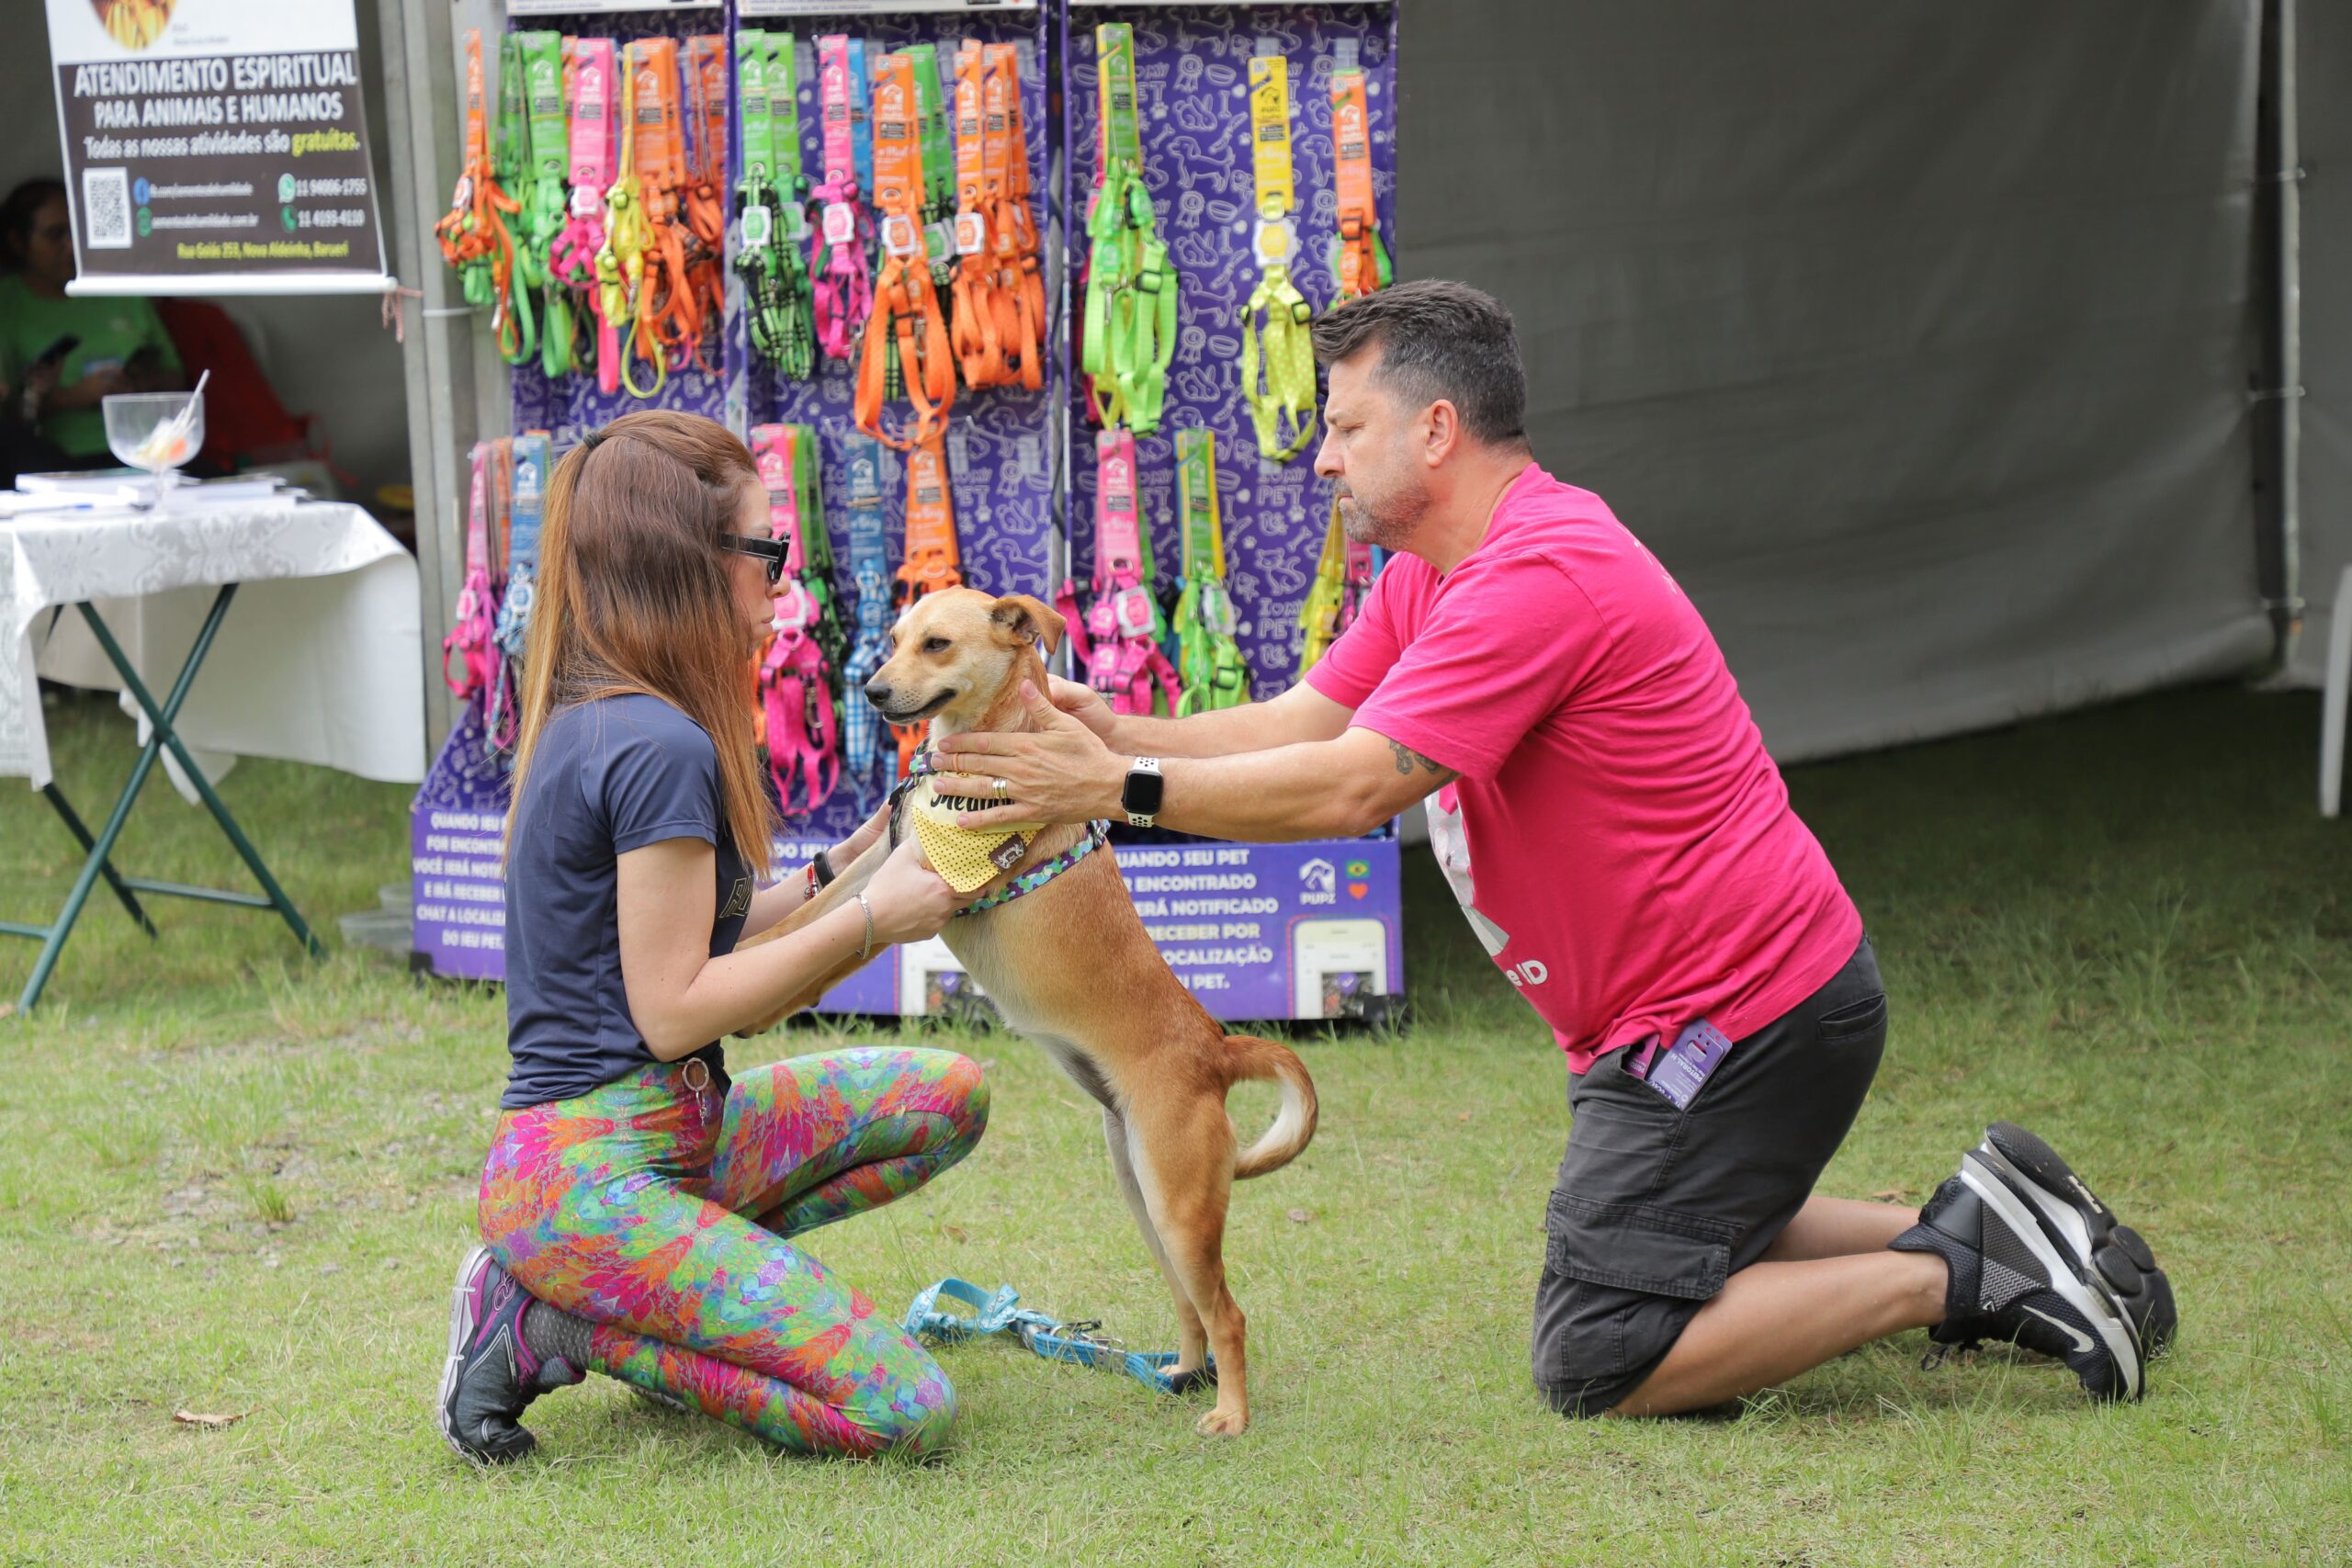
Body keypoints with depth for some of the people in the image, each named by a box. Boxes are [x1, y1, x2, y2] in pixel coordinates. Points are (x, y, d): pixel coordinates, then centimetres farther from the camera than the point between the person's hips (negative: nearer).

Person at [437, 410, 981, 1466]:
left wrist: (833, 874, 16)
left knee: (946, 1101, 13)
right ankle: (549, 1327, -6)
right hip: (594, 1172, -10)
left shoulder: (585, 721, 12)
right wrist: (867, 920, -10)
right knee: (904, 1413, -15)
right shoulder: (663, 749, -18)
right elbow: (673, 1010, -17)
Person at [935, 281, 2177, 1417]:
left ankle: (1955, 1272, -6)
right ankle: (1970, 1229, 20)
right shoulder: (1429, 576, 11)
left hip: (1735, 1025, -11)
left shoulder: (1540, 576, -23)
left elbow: (1354, 785, -28)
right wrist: (1120, 735, -10)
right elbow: (1301, 722, 6)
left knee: (1596, 1364, -10)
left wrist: (1124, 790, -24)